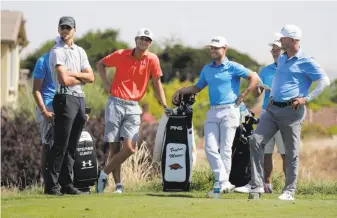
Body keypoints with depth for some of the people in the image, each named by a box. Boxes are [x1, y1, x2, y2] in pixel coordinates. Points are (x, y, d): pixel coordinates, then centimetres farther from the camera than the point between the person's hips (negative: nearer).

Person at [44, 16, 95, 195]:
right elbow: (64, 80, -15)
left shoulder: (80, 51, 18)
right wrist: (82, 78, 1)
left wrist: (73, 74, -7)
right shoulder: (57, 51, -5)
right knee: (60, 145, -10)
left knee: (72, 146, 9)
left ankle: (67, 183, 13)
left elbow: (91, 77, 9)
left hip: (80, 99, 7)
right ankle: (51, 185, -9)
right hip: (65, 99, -7)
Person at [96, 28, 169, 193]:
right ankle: (118, 185, 7)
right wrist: (106, 83, 4)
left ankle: (104, 175, 5)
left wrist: (164, 106, -1)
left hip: (133, 107, 1)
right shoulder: (121, 55, 0)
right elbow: (100, 64, 15)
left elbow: (157, 83, 4)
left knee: (129, 148, -11)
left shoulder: (152, 59, 0)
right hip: (115, 104, -1)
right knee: (114, 147, -2)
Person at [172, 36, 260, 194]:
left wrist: (243, 96, -7)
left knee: (225, 149, -4)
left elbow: (254, 78, -4)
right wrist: (181, 91, 11)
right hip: (212, 112, 6)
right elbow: (198, 87, 25)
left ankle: (224, 183, 2)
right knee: (210, 147, -6)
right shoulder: (207, 69, 15)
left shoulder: (232, 67, -3)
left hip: (229, 111, -6)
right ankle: (223, 182, -6)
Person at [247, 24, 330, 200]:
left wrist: (306, 99, -15)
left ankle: (289, 191, 10)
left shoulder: (306, 62, -7)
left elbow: (325, 81, -11)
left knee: (291, 152, 0)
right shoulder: (281, 59, 16)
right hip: (273, 109, 7)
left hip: (291, 111, -7)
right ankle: (256, 186, -9)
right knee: (255, 140, -9)